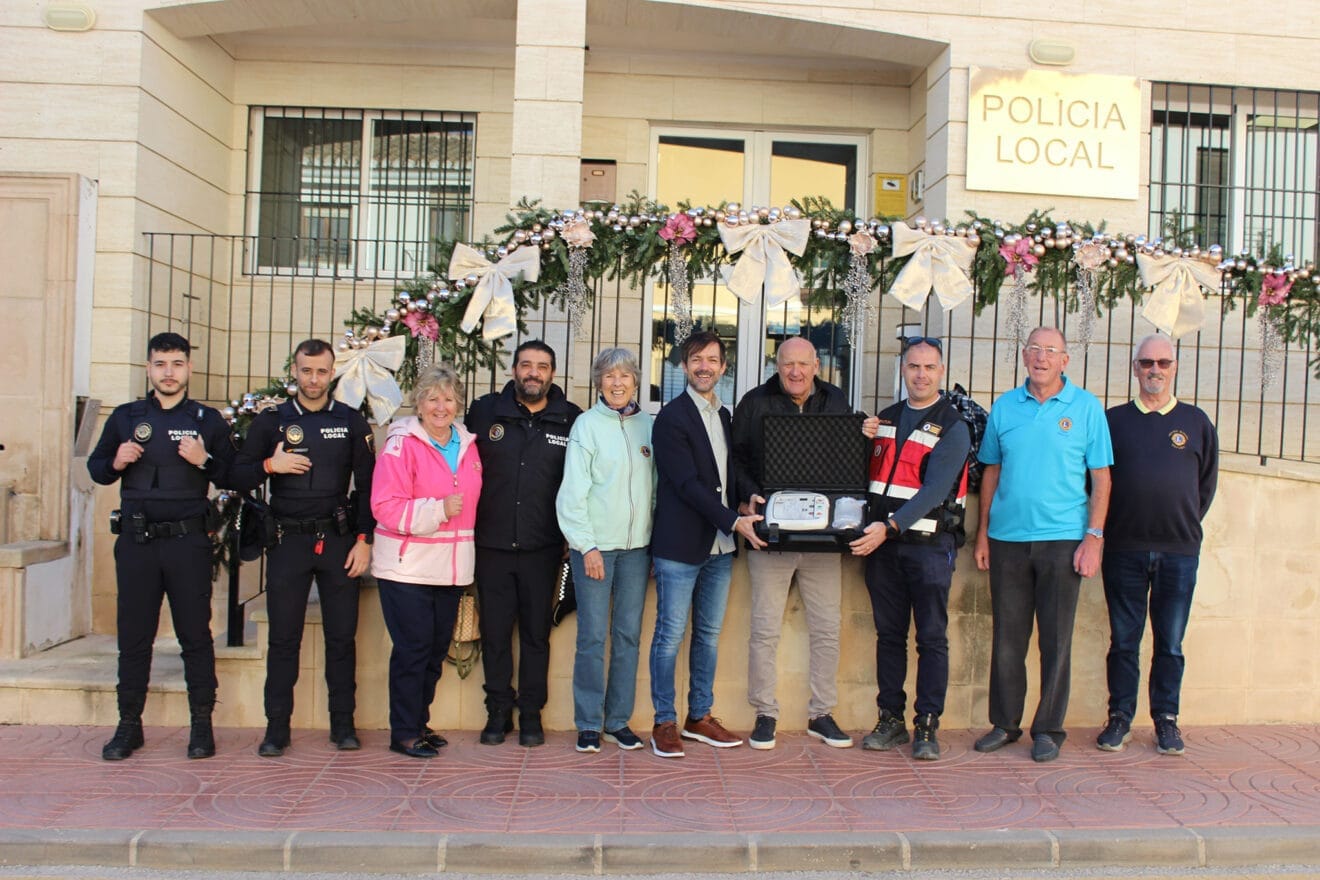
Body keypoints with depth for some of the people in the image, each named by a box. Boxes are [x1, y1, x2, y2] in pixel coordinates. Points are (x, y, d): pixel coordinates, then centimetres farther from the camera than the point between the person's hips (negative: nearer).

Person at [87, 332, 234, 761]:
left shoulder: (208, 420, 5)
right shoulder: (125, 417, 10)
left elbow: (233, 477, 4)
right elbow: (96, 466, 17)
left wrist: (205, 461, -14)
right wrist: (116, 463, -4)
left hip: (187, 540, -2)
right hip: (136, 541, 2)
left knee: (195, 633, 2)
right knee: (133, 635, 7)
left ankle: (202, 724, 11)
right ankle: (129, 724, 18)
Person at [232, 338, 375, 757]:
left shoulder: (352, 422, 6)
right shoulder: (271, 421, 7)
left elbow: (367, 485, 5)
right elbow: (238, 478, 6)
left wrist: (364, 539, -2)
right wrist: (269, 465, -13)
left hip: (339, 540, 0)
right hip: (288, 541, 0)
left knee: (342, 636, 4)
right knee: (283, 638, 3)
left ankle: (343, 722, 15)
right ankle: (277, 726, 13)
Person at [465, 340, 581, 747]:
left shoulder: (572, 420, 0)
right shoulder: (484, 411, 3)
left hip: (542, 547, -1)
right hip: (492, 544, 1)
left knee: (536, 632, 10)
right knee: (494, 631, 9)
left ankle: (531, 712, 22)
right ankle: (499, 709, 23)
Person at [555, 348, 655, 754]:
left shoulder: (648, 425, 7)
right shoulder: (587, 424, -4)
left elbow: (656, 486, 11)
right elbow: (573, 491, -6)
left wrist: (655, 538, 5)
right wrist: (587, 545, -10)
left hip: (637, 546, 4)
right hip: (595, 545, -4)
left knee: (629, 635, 8)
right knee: (592, 636, -1)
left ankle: (619, 720, 19)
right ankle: (588, 723, 12)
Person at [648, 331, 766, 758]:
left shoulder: (724, 417, 14)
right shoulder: (671, 418, -8)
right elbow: (688, 483, -15)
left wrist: (740, 516, 3)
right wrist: (734, 521, -18)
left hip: (720, 546, 7)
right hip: (680, 546, -7)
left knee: (709, 635, 13)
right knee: (670, 635, 1)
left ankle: (700, 716, 24)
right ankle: (665, 723, 11)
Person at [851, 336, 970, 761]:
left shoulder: (952, 427, -4)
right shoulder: (884, 419, 14)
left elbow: (935, 489, -15)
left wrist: (891, 526, -24)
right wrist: (869, 528, 1)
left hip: (929, 545, -5)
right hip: (881, 541, 5)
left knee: (932, 638, 0)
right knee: (889, 634, 9)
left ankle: (927, 726, 8)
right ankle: (890, 720, 17)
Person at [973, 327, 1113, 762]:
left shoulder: (1087, 407, 1)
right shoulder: (1004, 407, 8)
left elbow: (1101, 477, 1)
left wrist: (1094, 537, -7)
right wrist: (982, 533, 7)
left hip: (1062, 539, -2)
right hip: (1007, 538, 2)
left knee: (1056, 640, 3)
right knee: (1006, 637, 8)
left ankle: (1048, 730, 16)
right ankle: (1004, 724, 21)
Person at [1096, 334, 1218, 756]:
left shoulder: (1197, 422, 8)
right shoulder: (1113, 420, 5)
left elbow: (1207, 483, 14)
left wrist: (1186, 523, 9)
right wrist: (1099, 533, 4)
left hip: (1179, 551, 1)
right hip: (1124, 550, -1)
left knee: (1171, 643, 7)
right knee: (1124, 640, 6)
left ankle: (1166, 719, 19)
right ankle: (1120, 717, 16)